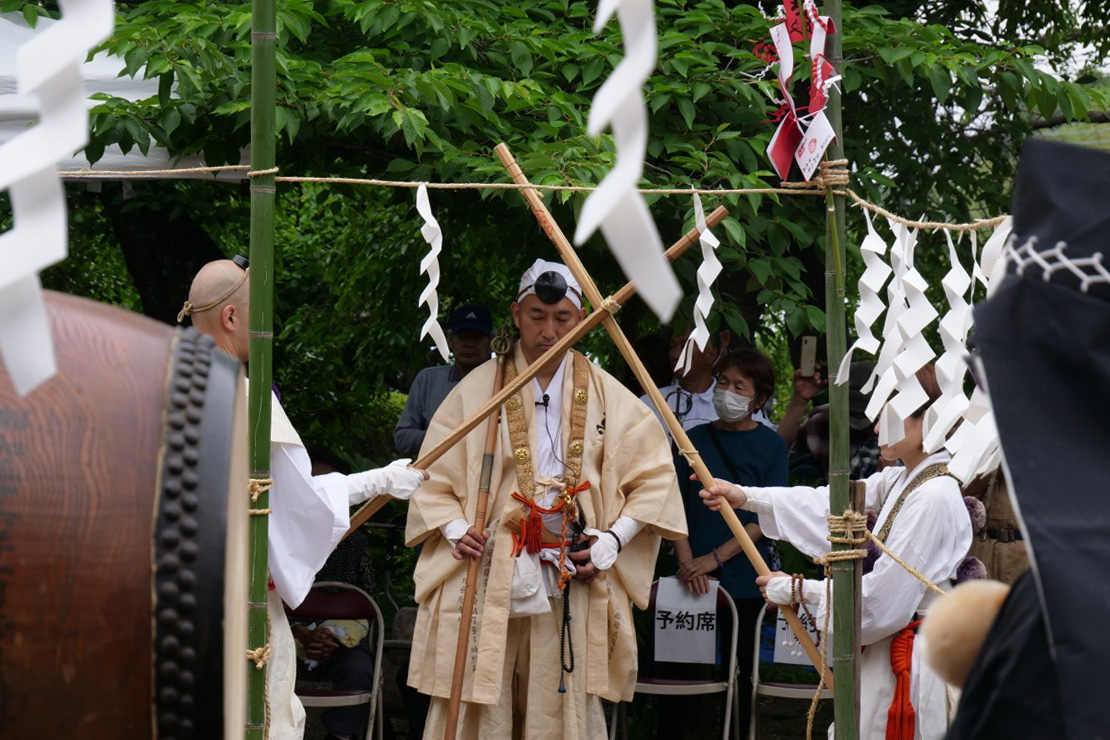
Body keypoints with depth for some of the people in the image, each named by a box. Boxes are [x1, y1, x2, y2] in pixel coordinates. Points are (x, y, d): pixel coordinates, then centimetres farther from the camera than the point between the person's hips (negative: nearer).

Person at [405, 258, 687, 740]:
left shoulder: (607, 396, 9)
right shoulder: (478, 389, 6)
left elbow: (654, 475, 10)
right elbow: (434, 476, 8)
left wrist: (614, 540, -3)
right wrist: (455, 530, -9)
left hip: (572, 578, 1)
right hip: (488, 578, -1)